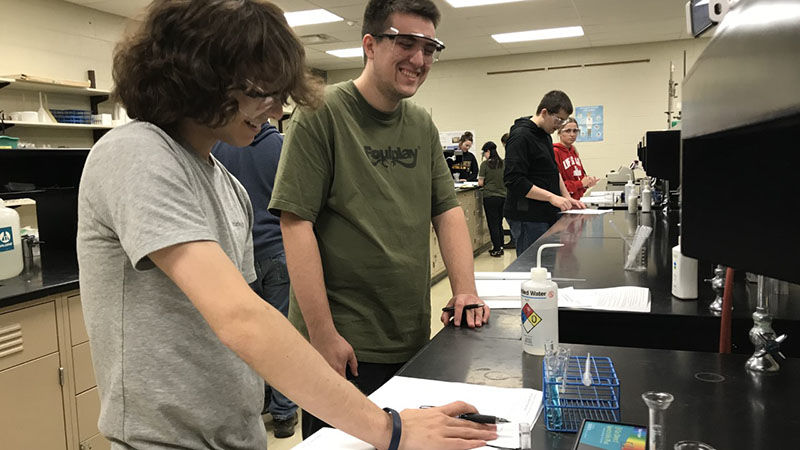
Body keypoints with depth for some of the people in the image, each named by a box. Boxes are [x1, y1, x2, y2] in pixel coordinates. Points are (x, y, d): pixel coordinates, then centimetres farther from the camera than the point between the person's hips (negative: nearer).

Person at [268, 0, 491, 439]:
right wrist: (323, 334, -16)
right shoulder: (321, 114, -10)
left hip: (412, 340, 6)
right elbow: (296, 223, -15)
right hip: (340, 344, -6)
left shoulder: (423, 126, 10)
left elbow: (447, 210, 12)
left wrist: (465, 288, -2)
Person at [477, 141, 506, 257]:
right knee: (499, 223, 15)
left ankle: (496, 249, 6)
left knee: (493, 223, 3)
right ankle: (501, 247, 21)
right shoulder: (503, 163, 3)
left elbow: (480, 183, -9)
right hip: (503, 196, 5)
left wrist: (482, 182, 13)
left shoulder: (485, 164, -9)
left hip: (490, 196, -5)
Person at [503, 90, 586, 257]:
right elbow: (514, 181, -22)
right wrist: (551, 197, -23)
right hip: (528, 218, -9)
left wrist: (567, 198, 11)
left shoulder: (545, 135, 16)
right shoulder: (520, 136, -14)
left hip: (546, 215, 9)